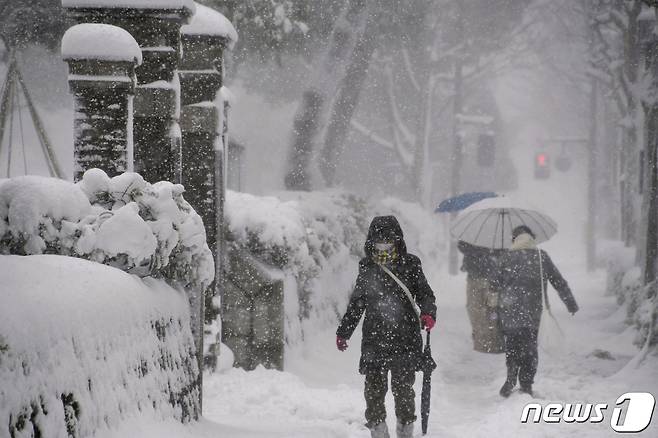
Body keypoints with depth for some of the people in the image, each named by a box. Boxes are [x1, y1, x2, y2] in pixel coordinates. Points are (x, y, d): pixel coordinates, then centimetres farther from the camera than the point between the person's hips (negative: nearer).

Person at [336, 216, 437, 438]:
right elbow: (356, 303, 19)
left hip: (405, 338, -2)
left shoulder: (410, 265, 4)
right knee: (374, 388, 0)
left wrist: (428, 313, -16)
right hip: (374, 338, 2)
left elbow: (424, 293, 5)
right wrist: (343, 332, 20)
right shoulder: (367, 269, 11)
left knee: (403, 387, 0)